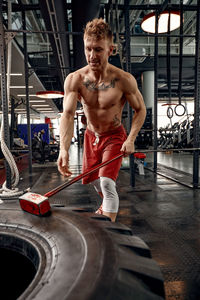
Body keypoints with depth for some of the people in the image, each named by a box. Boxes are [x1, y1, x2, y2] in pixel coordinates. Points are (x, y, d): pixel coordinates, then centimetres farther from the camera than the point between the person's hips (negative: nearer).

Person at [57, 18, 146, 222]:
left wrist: (131, 139, -21)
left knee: (106, 182, -17)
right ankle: (107, 204, 50)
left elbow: (140, 109, -9)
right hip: (90, 136, 4)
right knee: (91, 180, 17)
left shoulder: (124, 80, -21)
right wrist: (63, 149, -42)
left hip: (114, 136, -3)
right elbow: (68, 115, -26)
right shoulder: (74, 79, -17)